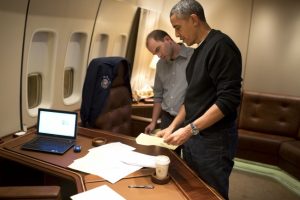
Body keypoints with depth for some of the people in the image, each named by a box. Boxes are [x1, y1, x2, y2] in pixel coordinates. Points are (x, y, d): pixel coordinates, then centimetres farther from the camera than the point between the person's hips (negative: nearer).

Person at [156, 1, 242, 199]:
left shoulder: (221, 45, -14)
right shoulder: (199, 50, 14)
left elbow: (229, 99, -22)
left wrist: (190, 129, -23)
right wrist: (173, 127, 12)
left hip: (213, 140, -8)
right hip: (193, 136, 8)